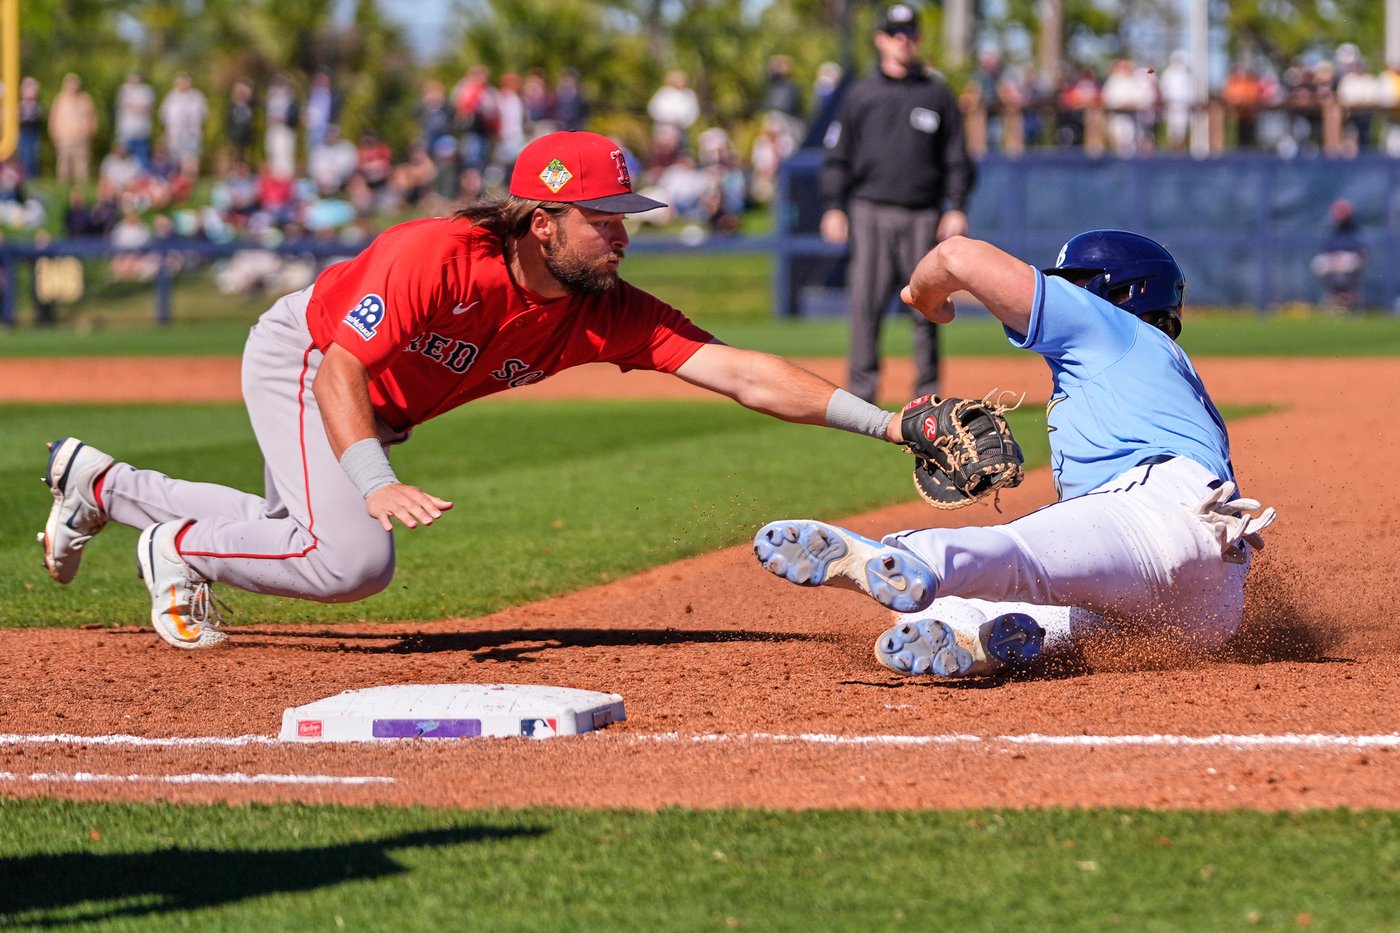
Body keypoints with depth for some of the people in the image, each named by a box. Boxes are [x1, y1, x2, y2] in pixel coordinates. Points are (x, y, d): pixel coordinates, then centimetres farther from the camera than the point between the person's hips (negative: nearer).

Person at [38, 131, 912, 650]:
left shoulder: (608, 312, -23)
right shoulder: (437, 256, -37)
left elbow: (739, 371, -30)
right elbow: (341, 369, -36)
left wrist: (878, 421, -41)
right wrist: (377, 484, -51)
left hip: (380, 409, 7)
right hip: (299, 360, -7)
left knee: (297, 539, 20)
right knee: (354, 560, -24)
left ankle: (101, 484, 38)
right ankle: (180, 547, 2)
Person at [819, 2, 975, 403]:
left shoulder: (937, 93, 9)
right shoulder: (860, 94, 10)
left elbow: (956, 156, 9)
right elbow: (837, 156, 10)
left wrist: (957, 208, -2)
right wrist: (833, 207, 0)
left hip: (922, 215, 0)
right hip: (870, 213, 0)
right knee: (865, 302, -6)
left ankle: (927, 393, 9)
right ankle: (862, 391, -5)